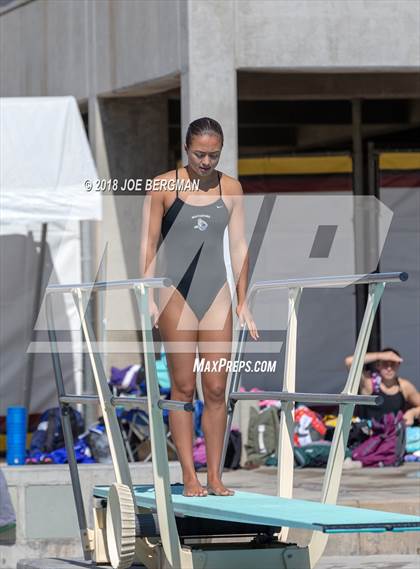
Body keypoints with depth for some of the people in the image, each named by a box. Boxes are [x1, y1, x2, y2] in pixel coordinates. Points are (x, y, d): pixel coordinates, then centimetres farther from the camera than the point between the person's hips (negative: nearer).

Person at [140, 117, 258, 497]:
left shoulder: (230, 188, 6)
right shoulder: (163, 186, -2)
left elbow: (238, 246, 10)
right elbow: (149, 245, -1)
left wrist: (243, 303, 8)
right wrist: (149, 298, -8)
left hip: (217, 293, 3)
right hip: (177, 293, -3)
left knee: (217, 389, 0)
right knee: (183, 387, -2)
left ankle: (215, 476, 4)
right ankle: (190, 476, 0)